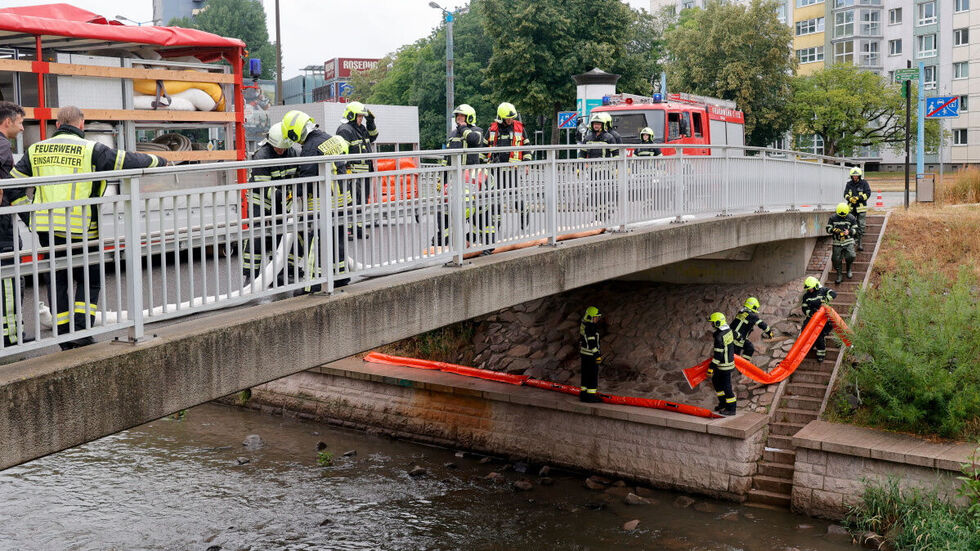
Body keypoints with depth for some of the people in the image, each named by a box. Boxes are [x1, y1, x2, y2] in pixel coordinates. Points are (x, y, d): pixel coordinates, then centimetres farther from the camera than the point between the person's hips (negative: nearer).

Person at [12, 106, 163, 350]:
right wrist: (159, 162, 12)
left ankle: (65, 338, 15)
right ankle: (81, 331, -1)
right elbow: (128, 161, -2)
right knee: (89, 280, 10)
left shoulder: (36, 151, 9)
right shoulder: (90, 150, -6)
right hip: (78, 230, -4)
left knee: (58, 281, 14)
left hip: (46, 229, 4)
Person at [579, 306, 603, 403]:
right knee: (593, 375, -2)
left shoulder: (583, 325, 9)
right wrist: (597, 355, -20)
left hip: (583, 353, 10)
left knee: (585, 374, 15)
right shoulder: (590, 328, -22)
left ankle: (583, 392, 20)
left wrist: (580, 351, 28)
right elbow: (592, 343, -23)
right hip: (591, 355, -10)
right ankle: (591, 394, 1)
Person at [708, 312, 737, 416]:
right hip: (730, 359, 10)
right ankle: (723, 403, 31)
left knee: (726, 386, 1)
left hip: (724, 365, -10)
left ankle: (731, 409, 12)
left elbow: (718, 355, -25)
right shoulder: (728, 330, 1)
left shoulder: (719, 337, -27)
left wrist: (711, 367, -19)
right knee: (715, 381, 21)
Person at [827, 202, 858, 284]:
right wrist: (834, 230, -18)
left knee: (851, 256, -18)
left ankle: (849, 269, 14)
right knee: (837, 259, -2)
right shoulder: (833, 218, 1)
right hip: (837, 242, 1)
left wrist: (849, 231, -16)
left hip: (848, 241, -1)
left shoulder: (851, 218, 1)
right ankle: (839, 275, 13)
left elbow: (855, 229, 6)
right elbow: (828, 228, 4)